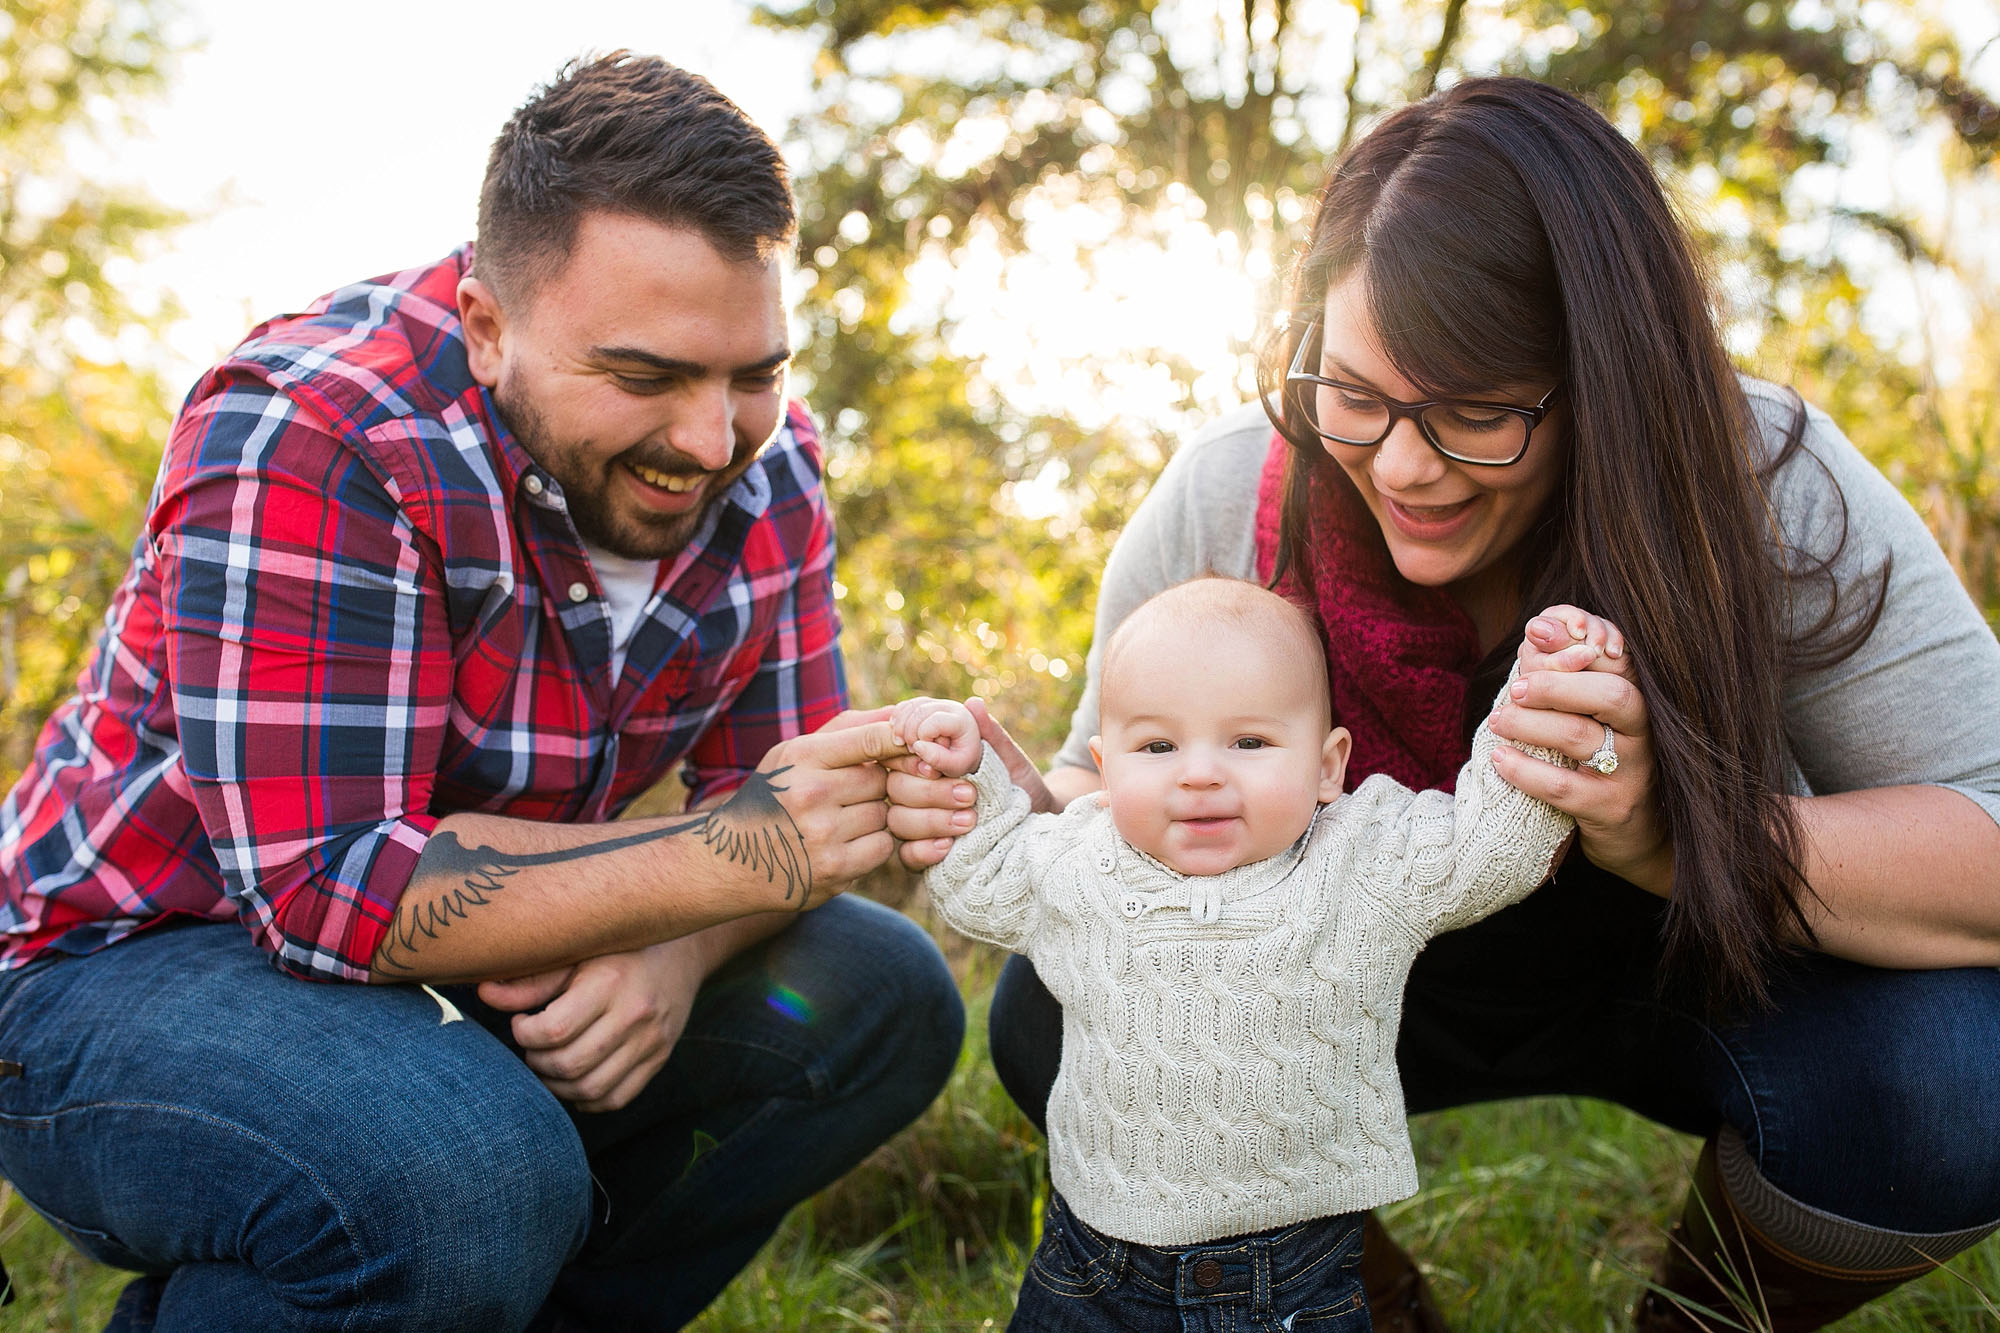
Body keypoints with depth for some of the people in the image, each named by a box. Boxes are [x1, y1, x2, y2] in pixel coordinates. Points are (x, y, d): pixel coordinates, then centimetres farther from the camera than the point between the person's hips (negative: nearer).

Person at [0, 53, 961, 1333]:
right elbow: (333, 889, -30)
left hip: (480, 978, 7)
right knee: (470, 1179, -35)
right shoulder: (302, 444, -26)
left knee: (884, 996, -7)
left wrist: (673, 951, -25)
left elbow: (777, 785, -3)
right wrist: (726, 859, -40)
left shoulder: (760, 457, -6)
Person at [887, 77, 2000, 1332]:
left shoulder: (1768, 490, -25)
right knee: (1057, 1015, -20)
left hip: (1683, 984, -1)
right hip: (1359, 983, 2)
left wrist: (1670, 837, -44)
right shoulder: (1220, 501, -20)